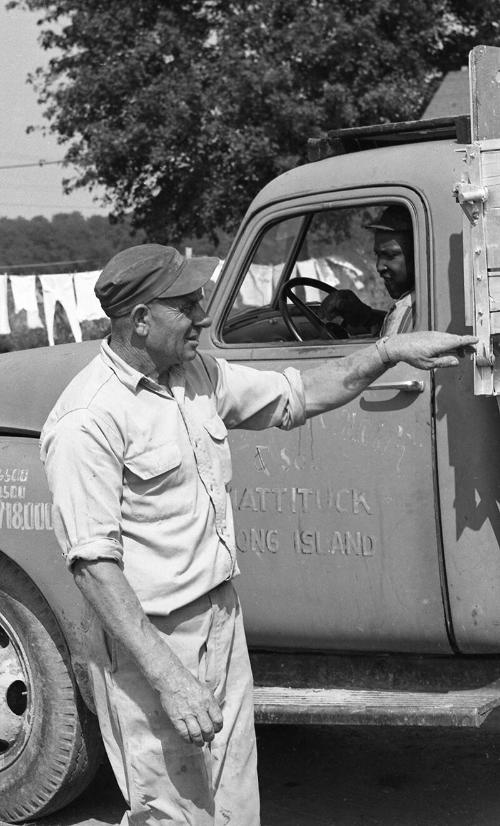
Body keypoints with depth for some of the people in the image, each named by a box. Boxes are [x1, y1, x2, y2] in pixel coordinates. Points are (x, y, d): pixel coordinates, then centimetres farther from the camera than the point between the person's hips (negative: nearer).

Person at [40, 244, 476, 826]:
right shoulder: (87, 422, -20)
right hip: (147, 641, -8)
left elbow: (298, 396, 19)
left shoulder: (196, 373, 6)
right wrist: (168, 677, -26)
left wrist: (392, 350, 9)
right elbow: (92, 563, -22)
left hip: (223, 619, 8)